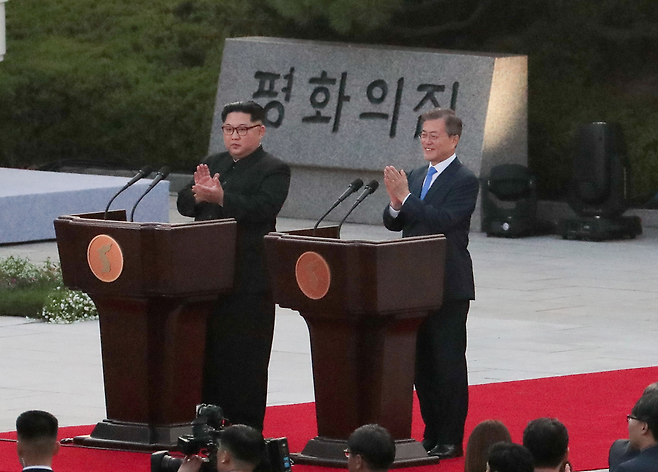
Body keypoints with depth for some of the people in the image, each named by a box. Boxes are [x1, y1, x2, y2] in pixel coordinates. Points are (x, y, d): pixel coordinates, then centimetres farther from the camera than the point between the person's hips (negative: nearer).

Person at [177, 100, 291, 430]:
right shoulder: (212, 165, 17)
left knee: (244, 354, -4)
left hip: (249, 277, -6)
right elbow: (184, 204, 9)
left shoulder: (273, 170, -2)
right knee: (207, 351, 10)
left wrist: (221, 198, -29)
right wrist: (198, 195, -13)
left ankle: (245, 427, 1)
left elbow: (262, 208, -18)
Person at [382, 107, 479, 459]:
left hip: (449, 287, -7)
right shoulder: (415, 177, 13)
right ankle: (432, 433, 20)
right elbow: (393, 224, 10)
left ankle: (451, 440, 3)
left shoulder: (464, 182, -9)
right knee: (421, 363, 11)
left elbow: (443, 220, -22)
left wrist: (406, 197, -21)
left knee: (449, 363, -2)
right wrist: (395, 204, -10)